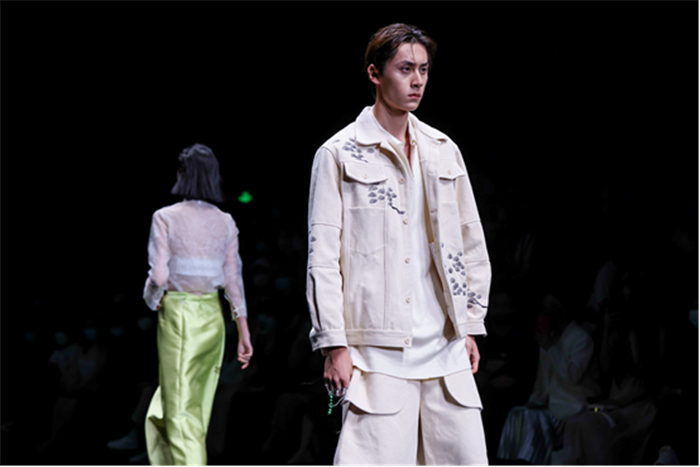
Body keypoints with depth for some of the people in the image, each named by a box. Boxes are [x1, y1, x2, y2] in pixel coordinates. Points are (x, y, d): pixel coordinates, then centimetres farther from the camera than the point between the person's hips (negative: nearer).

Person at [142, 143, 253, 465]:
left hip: (177, 314, -4)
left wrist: (153, 300, 9)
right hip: (212, 316, 4)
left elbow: (158, 275, -12)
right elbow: (233, 280, 3)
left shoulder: (166, 218, -7)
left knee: (180, 406, -2)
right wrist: (243, 333, 7)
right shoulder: (226, 223, 4)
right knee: (198, 402, 17)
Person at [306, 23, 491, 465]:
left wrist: (471, 325, 13)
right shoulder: (339, 155, -1)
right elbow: (323, 259, -4)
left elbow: (472, 243, 19)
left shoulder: (444, 151, 14)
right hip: (377, 350, -5)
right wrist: (334, 345, -9)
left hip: (446, 346, 5)